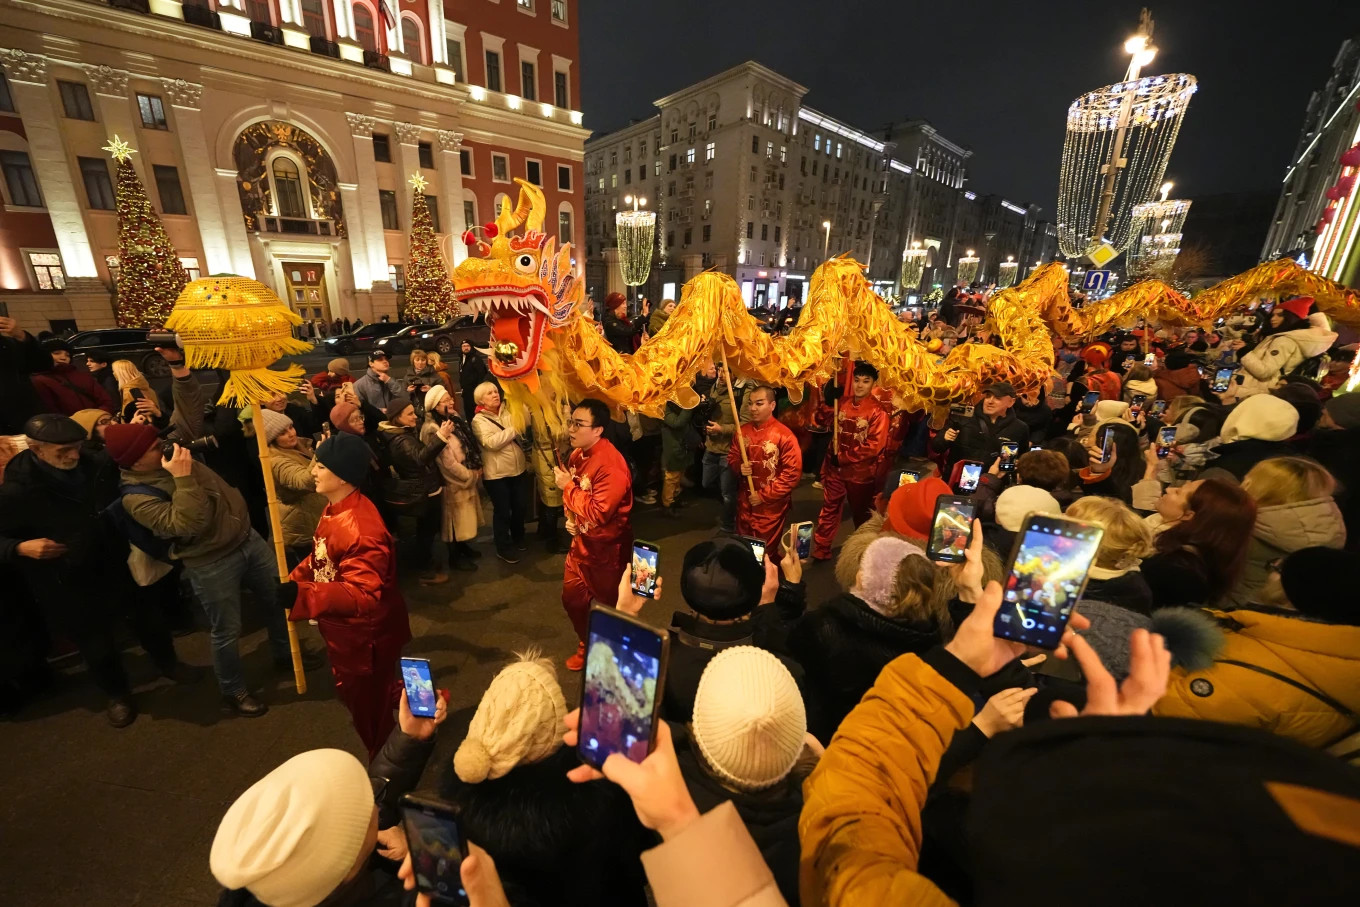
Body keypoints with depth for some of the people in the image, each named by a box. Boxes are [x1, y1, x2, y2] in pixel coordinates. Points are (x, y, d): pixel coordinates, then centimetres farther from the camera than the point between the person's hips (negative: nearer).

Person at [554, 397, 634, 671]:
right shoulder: (578, 454, -1)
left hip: (606, 549, -8)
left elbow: (597, 513, -32)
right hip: (581, 543, 8)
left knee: (608, 607, 12)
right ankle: (587, 646, 46)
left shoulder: (611, 465, -29)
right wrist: (570, 517, -2)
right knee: (572, 599, 21)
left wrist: (567, 487, -23)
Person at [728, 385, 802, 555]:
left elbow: (793, 473, -18)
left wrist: (764, 496, -17)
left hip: (771, 506, -5)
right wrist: (739, 466, -11)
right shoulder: (743, 430, 0)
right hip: (745, 502, 5)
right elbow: (732, 457, 14)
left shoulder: (784, 435, -17)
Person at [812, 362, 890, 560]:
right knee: (828, 510, 11)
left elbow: (874, 446, -21)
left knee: (861, 515, 14)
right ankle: (820, 550, 24)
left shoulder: (878, 411, -15)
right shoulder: (844, 404, 4)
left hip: (861, 473, -5)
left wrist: (843, 457, -18)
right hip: (836, 468, 5)